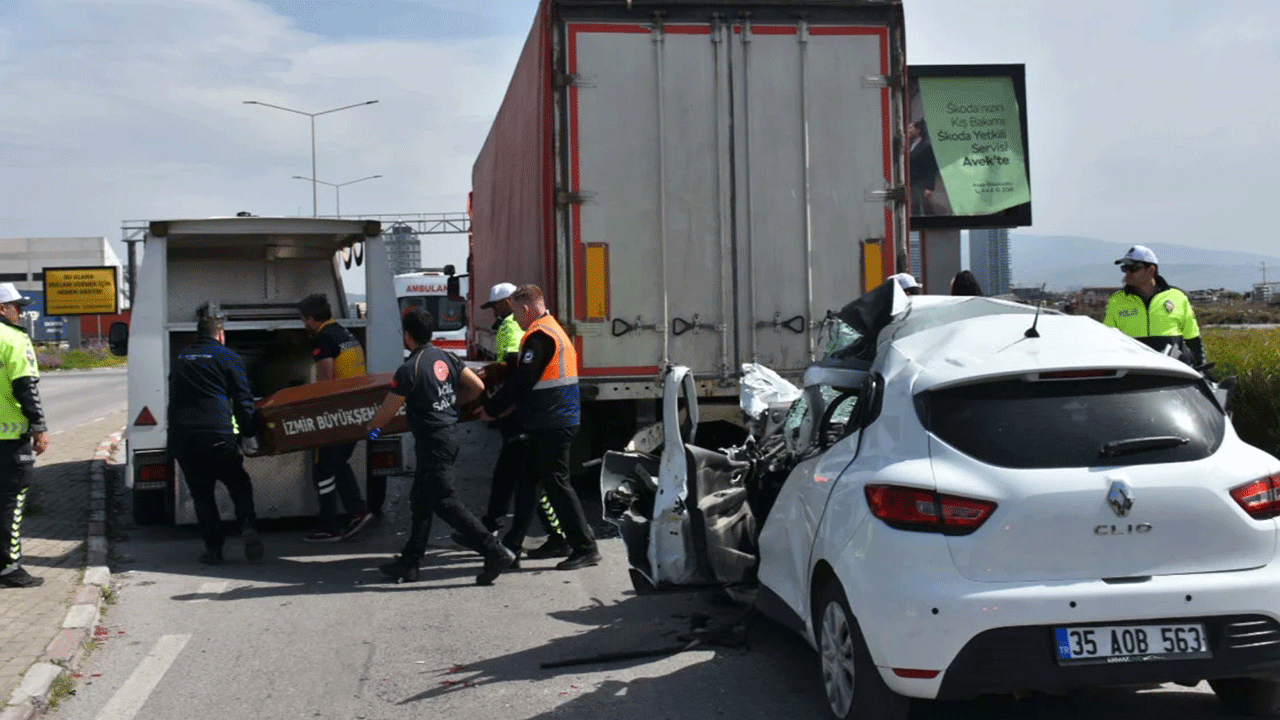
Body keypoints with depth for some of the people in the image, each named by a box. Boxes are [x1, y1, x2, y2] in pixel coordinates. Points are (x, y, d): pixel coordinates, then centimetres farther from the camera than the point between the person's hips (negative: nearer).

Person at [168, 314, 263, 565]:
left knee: (201, 493, 9)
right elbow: (243, 400, 1)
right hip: (217, 435, -3)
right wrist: (249, 436, 5)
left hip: (181, 438, 3)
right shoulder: (227, 357, 6)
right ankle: (248, 528, -9)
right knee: (239, 484, 11)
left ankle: (213, 548, 6)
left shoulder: (181, 358, 21)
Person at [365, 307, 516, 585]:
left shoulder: (409, 369, -16)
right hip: (449, 434, 9)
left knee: (445, 502, -7)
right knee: (420, 500, 16)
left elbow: (388, 410, -9)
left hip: (432, 441, -9)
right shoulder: (447, 358, 5)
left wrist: (370, 427, 12)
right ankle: (409, 562, 23)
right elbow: (477, 386, 8)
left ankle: (495, 552, -14)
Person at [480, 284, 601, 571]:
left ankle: (585, 548, -1)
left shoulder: (539, 337, -16)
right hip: (550, 425, 10)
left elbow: (520, 382, -18)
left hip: (552, 426, -10)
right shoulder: (552, 331, 17)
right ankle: (513, 542, 23)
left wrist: (491, 410, -7)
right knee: (527, 480, 15)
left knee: (556, 484, -5)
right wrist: (505, 406, 14)